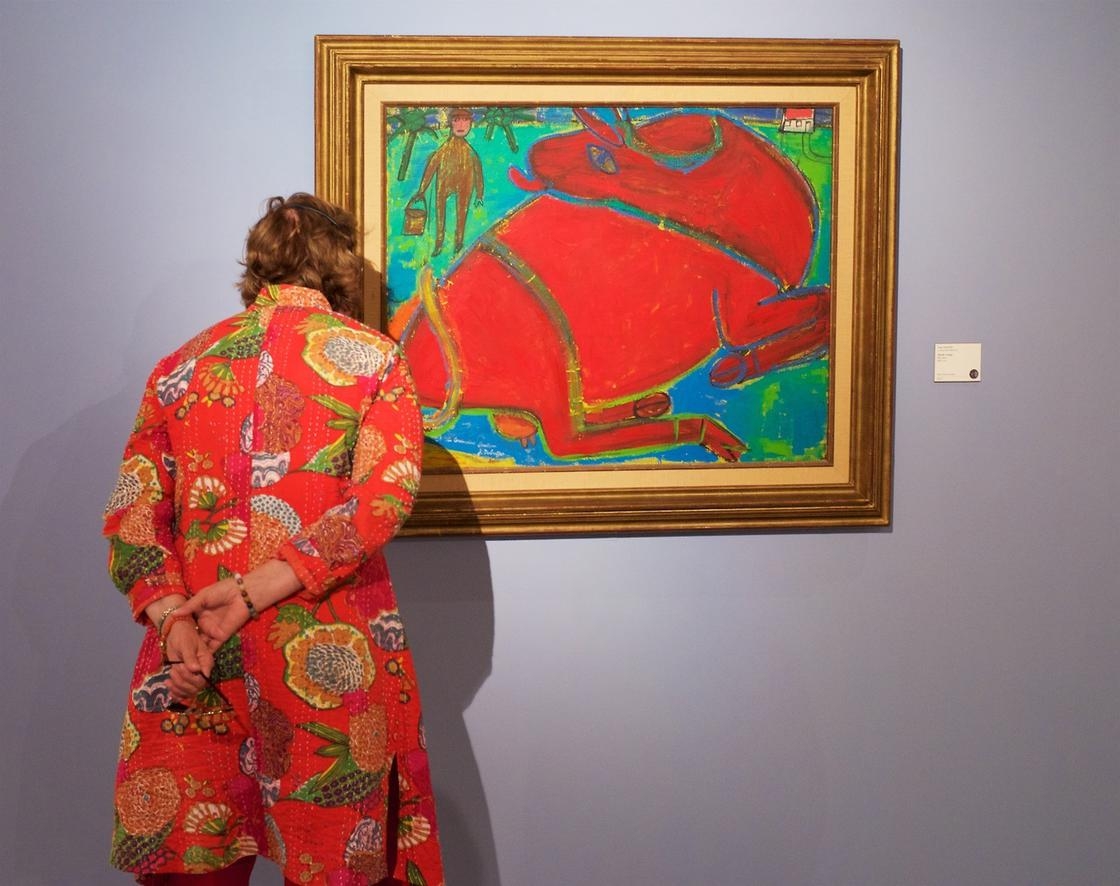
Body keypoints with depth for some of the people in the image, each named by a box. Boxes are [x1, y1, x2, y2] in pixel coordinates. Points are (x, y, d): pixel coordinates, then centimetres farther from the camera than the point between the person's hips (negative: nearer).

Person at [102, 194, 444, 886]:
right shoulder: (373, 358, 2)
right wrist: (254, 592, -14)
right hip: (331, 658, -3)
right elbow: (384, 498, -12)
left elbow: (132, 517, 1)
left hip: (193, 668, 3)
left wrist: (175, 626, -9)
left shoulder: (179, 368, 10)